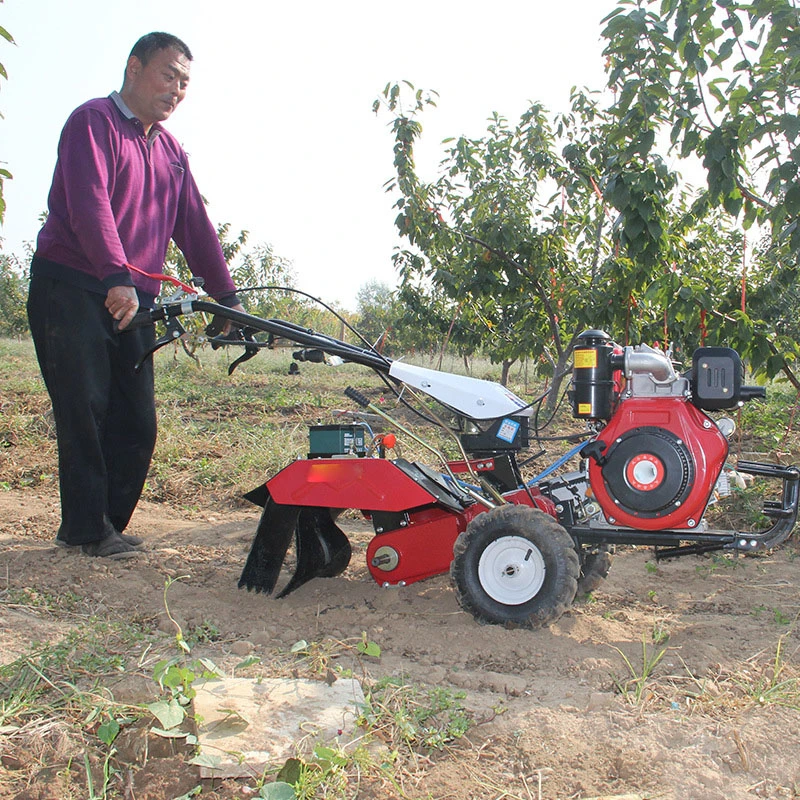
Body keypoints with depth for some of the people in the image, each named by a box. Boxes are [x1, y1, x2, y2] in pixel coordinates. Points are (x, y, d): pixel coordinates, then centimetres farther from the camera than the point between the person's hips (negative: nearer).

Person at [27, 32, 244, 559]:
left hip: (134, 301, 7)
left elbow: (195, 226, 14)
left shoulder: (172, 152, 19)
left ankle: (106, 524, 15)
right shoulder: (93, 122, -3)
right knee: (86, 411, -6)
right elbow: (89, 204, -19)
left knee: (137, 422, 3)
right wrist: (117, 276, -33)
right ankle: (87, 529, 5)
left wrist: (226, 297, 5)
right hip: (70, 287, -6)